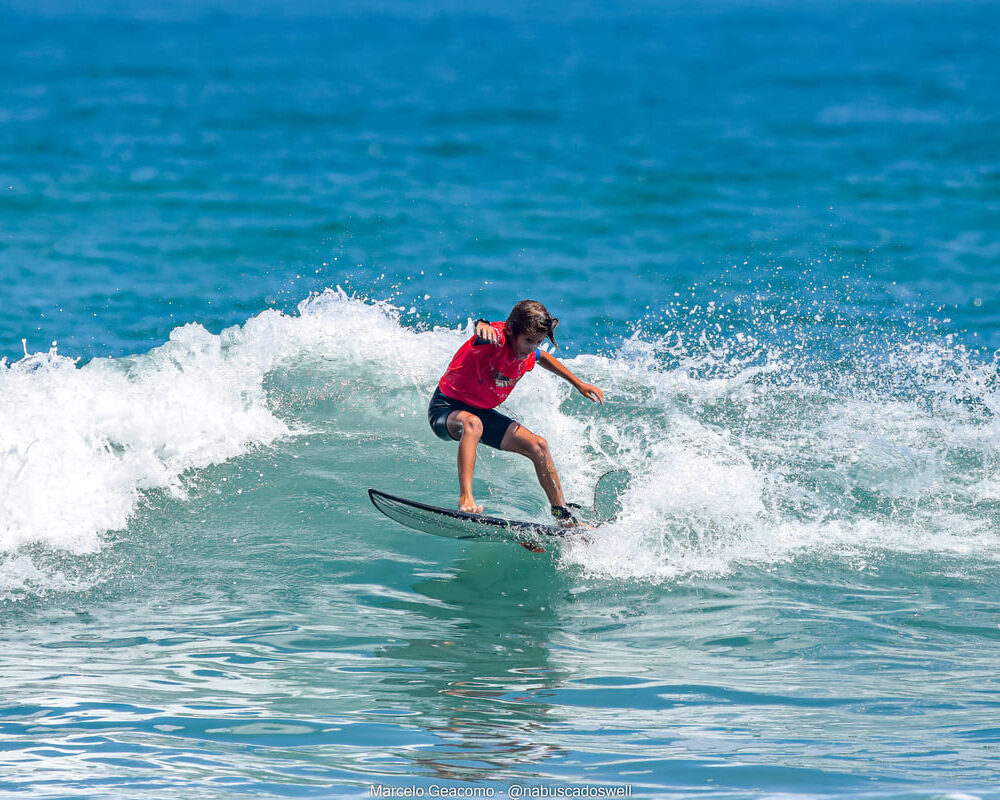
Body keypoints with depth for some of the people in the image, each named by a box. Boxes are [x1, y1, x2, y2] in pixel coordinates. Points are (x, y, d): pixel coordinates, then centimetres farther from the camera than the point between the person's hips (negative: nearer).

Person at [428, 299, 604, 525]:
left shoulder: (528, 355, -5)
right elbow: (483, 331, -54)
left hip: (482, 413, 8)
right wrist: (483, 327, -78)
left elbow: (543, 357, 21)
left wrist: (578, 384, 25)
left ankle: (564, 517, 17)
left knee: (538, 446, 3)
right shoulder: (496, 340, -28)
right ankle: (465, 500, -50)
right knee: (472, 423, -42)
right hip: (446, 409, -8)